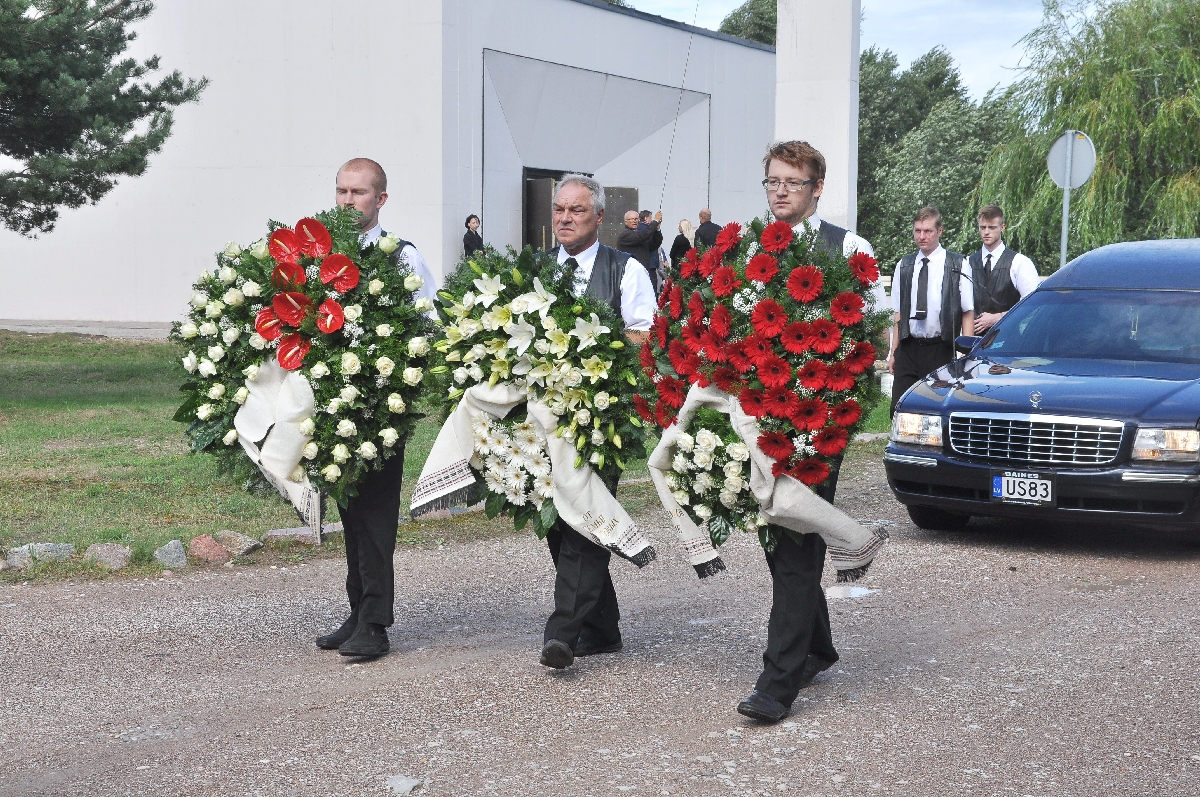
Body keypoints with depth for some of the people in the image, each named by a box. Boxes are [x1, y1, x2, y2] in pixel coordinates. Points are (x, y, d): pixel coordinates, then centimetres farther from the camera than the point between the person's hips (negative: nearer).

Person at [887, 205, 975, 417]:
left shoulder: (958, 265, 2)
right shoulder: (904, 266, 12)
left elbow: (968, 312, -1)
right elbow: (898, 313, 14)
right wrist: (893, 352, 9)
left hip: (941, 350, -3)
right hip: (908, 348, 3)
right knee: (899, 411, -6)